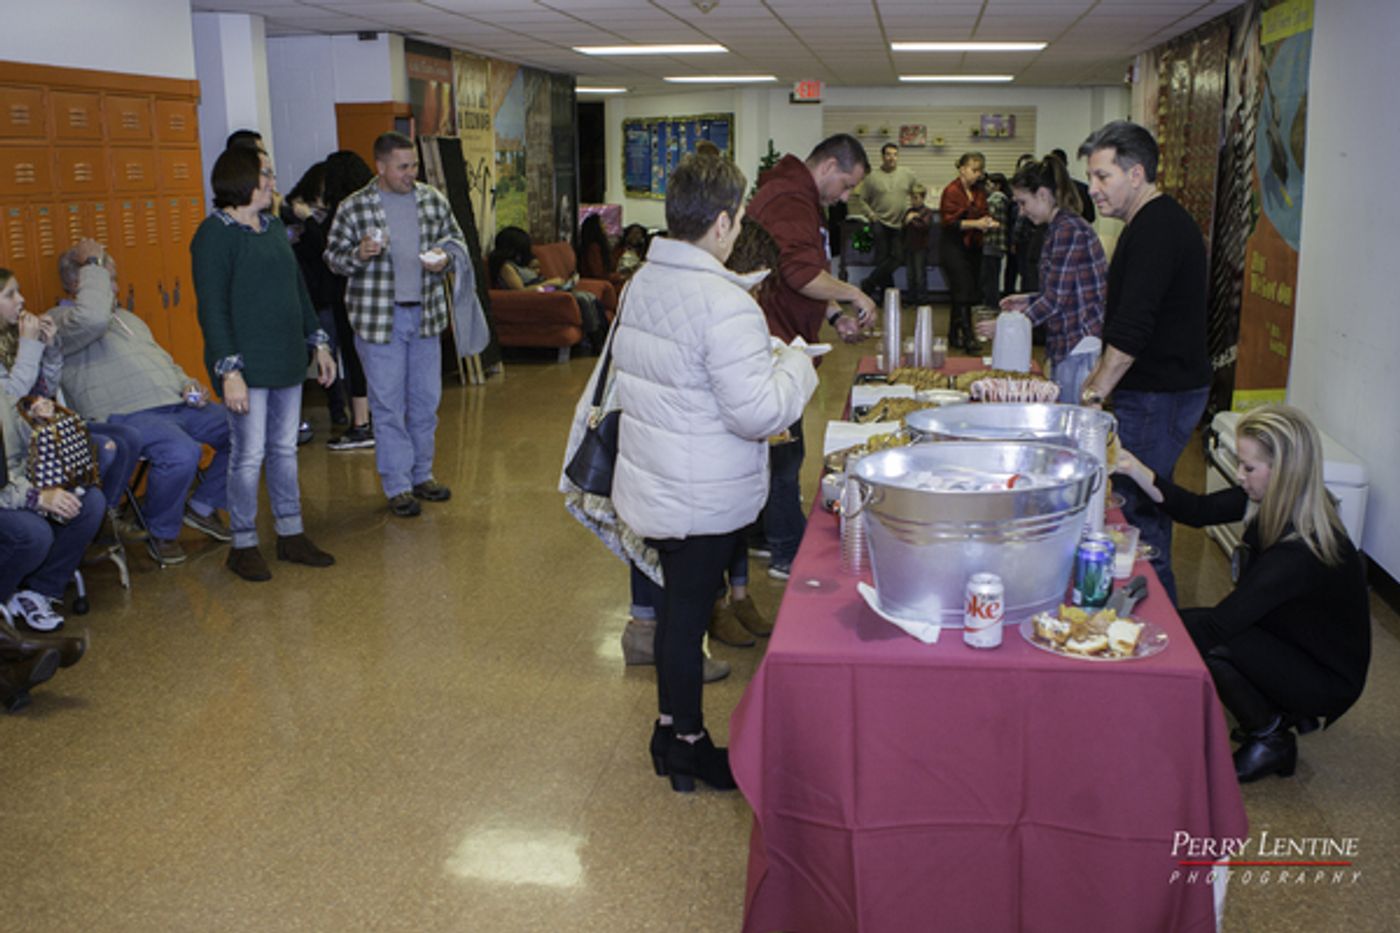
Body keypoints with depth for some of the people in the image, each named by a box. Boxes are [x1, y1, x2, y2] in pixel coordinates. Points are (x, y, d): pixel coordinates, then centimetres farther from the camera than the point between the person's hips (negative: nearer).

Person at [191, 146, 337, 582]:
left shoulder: (275, 228, 13)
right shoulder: (214, 234, -10)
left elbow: (299, 290, 21)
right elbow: (212, 309, -15)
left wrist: (319, 342, 18)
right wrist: (229, 370, -20)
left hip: (286, 363, 7)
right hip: (247, 367, -7)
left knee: (285, 450, 13)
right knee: (249, 455, -1)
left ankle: (291, 534, 23)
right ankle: (243, 545, 12)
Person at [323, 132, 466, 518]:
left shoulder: (433, 200, 6)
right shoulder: (353, 208, -4)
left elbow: (456, 239, 14)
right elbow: (333, 255, 0)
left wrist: (444, 257, -8)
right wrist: (359, 255, -21)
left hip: (426, 314, 4)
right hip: (378, 319, -4)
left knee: (426, 399, 12)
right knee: (388, 405, 0)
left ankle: (422, 474, 26)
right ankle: (397, 486, 9)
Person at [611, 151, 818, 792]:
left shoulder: (641, 283, 4)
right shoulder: (723, 306, -24)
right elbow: (759, 413, -25)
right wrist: (795, 364, -7)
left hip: (652, 483, 8)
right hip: (704, 498, -8)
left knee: (678, 601, 20)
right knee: (689, 612, 5)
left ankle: (669, 727, 35)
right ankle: (688, 746, 22)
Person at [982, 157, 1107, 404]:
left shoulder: (1068, 230, -16)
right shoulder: (1060, 227, 16)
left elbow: (1056, 299, -17)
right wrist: (1029, 301, 16)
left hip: (1080, 348, -10)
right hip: (1068, 346, 10)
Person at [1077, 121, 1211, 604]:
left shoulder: (1157, 229, -19)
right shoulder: (1154, 222, 16)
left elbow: (1132, 329, -24)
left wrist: (1094, 394, -20)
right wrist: (1099, 374, 21)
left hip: (1160, 396, -10)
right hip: (1159, 388, 10)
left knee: (1140, 515, -4)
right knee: (1145, 508, 16)